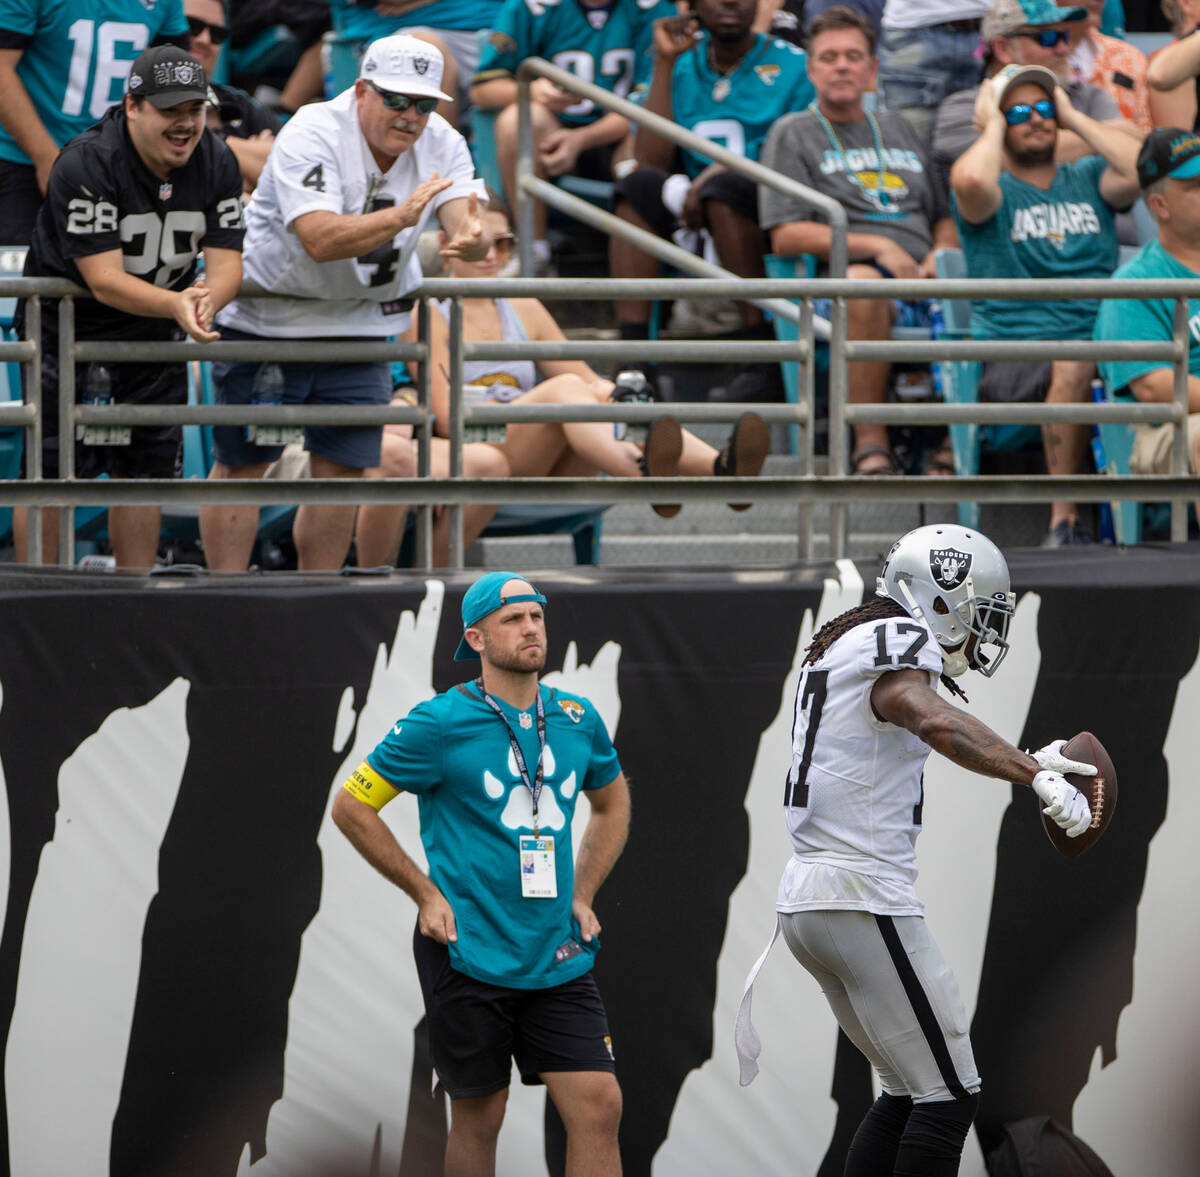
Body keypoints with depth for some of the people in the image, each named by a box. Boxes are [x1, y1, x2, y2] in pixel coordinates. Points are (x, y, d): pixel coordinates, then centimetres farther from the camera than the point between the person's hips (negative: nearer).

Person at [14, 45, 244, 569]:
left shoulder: (216, 163, -8)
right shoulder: (86, 163, -25)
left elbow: (226, 262, -11)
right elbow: (105, 280, -30)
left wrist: (205, 301, -36)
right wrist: (176, 305, -47)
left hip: (152, 333, 5)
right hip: (66, 326, -5)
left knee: (145, 469, 5)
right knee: (52, 472, -7)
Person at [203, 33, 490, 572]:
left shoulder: (441, 145, -7)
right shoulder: (310, 136, -24)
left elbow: (465, 224, -20)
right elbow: (322, 240, -36)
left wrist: (471, 238, -45)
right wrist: (402, 216, -48)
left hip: (362, 322, 5)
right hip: (266, 319, -5)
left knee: (343, 466, 3)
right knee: (241, 463, -1)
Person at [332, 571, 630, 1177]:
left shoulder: (577, 720, 7)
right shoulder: (440, 723, -8)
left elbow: (612, 803, 27)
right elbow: (352, 808, 0)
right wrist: (426, 894, -3)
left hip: (557, 961, 4)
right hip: (468, 956, -4)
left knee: (598, 1105, -6)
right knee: (479, 1117, 4)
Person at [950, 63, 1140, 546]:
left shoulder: (1088, 179, 21)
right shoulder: (996, 192, 10)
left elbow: (1142, 169, 0)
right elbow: (970, 182, -16)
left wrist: (1074, 117, 9)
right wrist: (993, 123, 4)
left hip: (1103, 341, 4)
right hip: (1012, 356, -4)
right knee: (1073, 365, -37)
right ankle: (1064, 519, -34)